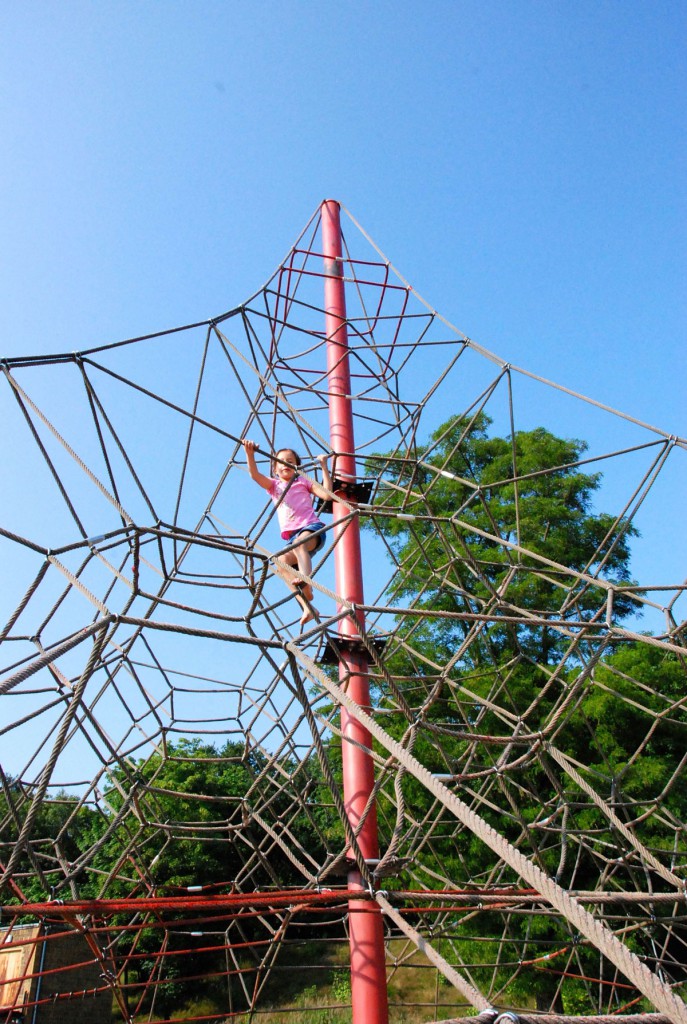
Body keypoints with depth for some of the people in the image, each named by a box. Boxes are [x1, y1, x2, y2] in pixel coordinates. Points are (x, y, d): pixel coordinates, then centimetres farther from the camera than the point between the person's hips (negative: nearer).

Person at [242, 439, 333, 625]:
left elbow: (327, 494, 6)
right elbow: (254, 474, 5)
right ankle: (307, 607, -32)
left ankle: (306, 582, -61)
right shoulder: (274, 485, 25)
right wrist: (250, 454, -13)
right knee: (281, 563, -25)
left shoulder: (303, 481, 21)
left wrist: (324, 466, 7)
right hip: (292, 536, 3)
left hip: (311, 527, -3)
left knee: (299, 544, -37)